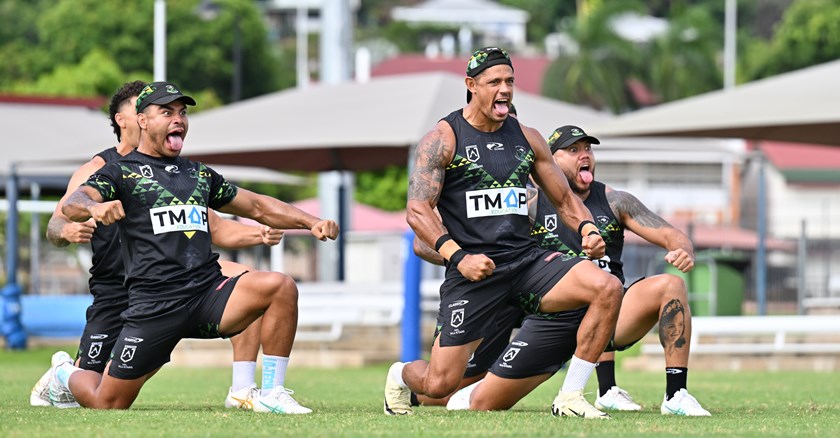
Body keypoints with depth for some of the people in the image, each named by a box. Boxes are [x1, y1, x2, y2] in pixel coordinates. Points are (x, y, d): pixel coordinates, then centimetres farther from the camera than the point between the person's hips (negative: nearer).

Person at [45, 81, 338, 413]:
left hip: (209, 293, 4)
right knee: (108, 404, -4)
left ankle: (272, 395, -13)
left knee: (280, 286, -22)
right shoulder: (120, 172, 5)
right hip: (154, 305, -4)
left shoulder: (201, 175, 23)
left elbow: (257, 207, 28)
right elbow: (72, 204, -12)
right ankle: (66, 373, 33)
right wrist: (95, 207, -36)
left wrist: (312, 222, 14)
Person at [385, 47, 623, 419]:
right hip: (473, 272, -4)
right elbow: (417, 210, -10)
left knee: (607, 289, -21)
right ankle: (401, 375, 32)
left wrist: (587, 228, -3)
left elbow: (564, 199, 20)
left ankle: (570, 398, -11)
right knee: (440, 384, -8)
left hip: (527, 261, 4)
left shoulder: (527, 138, 13)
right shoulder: (443, 139, -2)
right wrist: (458, 257, -23)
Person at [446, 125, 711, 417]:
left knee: (670, 286, -25)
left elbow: (670, 235, 4)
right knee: (483, 403, -12)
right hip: (550, 323, -2)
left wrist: (683, 251, -19)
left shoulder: (613, 202, 9)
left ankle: (676, 397, -23)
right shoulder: (531, 205, 3)